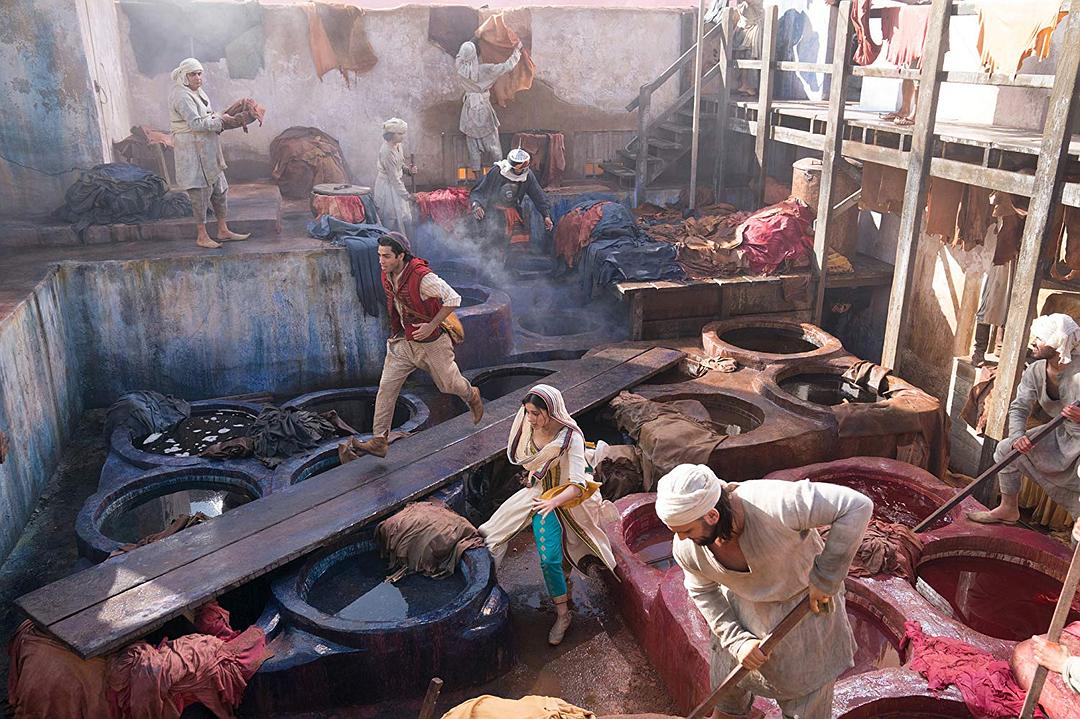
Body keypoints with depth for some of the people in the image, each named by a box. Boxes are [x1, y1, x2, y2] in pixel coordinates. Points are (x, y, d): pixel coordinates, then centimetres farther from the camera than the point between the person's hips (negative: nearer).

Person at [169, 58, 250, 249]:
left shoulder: (197, 92, 14)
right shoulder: (182, 96, -17)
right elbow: (196, 123, -24)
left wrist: (217, 118, 2)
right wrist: (219, 120, -14)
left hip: (207, 150, 10)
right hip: (193, 150, -10)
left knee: (219, 188, 13)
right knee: (200, 191, -3)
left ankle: (223, 230, 22)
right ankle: (201, 236, 5)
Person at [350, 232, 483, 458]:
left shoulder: (422, 278, -30)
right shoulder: (387, 274, -6)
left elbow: (453, 299, -23)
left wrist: (431, 325, -23)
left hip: (431, 342, -6)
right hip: (403, 341, 6)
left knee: (448, 384, 13)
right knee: (386, 386, -3)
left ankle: (472, 396, 49)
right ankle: (379, 440, 2)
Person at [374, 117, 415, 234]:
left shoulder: (397, 145, -1)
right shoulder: (387, 152, -27)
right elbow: (394, 178, -24)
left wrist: (408, 169, -5)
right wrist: (407, 195, -19)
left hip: (395, 185, 9)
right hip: (387, 186, -9)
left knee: (404, 216, 13)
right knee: (392, 219, 0)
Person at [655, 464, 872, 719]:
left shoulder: (773, 505, -41)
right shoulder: (686, 547, -23)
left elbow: (857, 506, -36)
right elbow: (703, 592, -2)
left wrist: (825, 579, -29)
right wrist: (737, 640, -13)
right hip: (742, 606, 4)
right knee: (726, 694, 22)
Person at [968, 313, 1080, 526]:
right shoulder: (1035, 372, -8)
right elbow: (1019, 408, -10)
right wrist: (1017, 437, -28)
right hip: (1061, 436, 7)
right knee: (1006, 448, 2)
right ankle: (1009, 510, 18)